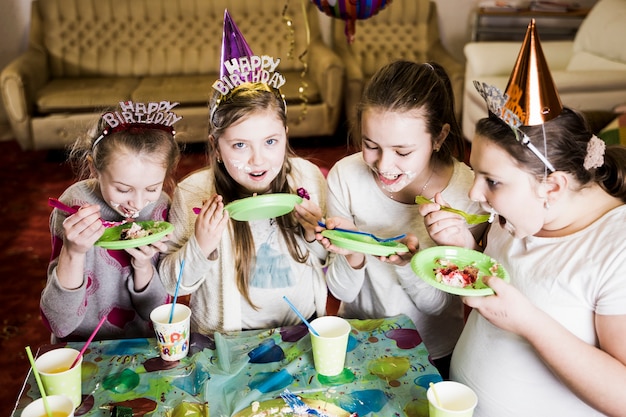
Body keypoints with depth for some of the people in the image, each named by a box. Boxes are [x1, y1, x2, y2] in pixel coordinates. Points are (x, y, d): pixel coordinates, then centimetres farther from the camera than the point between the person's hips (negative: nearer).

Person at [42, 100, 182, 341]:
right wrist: (72, 252, -29)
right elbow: (60, 325, -16)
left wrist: (143, 265, -19)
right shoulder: (74, 206, -16)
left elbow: (156, 313, -2)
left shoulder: (161, 206, -9)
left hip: (142, 349, 2)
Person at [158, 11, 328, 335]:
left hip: (305, 326, 2)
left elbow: (331, 263, 7)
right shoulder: (193, 194, -13)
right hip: (228, 338, -2)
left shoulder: (308, 177, -6)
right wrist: (200, 247, -22)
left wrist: (315, 234, -13)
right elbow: (173, 283, -4)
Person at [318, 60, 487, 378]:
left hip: (433, 356, 1)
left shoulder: (469, 191, -16)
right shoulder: (345, 176, -12)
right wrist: (353, 254, -28)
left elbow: (440, 304, -10)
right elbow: (342, 292, -7)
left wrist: (410, 263, -30)